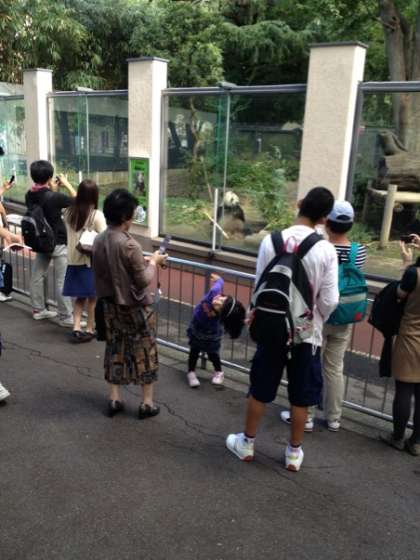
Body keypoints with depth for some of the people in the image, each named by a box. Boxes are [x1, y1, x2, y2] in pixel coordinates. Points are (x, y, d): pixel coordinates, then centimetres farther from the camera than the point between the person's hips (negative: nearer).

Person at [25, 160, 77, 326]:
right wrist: (66, 184, -1)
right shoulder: (54, 197, -24)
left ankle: (38, 309, 28)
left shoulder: (29, 195, -2)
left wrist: (52, 190, 10)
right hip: (58, 243, -8)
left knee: (38, 275, 16)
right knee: (62, 281, -2)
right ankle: (66, 317, 4)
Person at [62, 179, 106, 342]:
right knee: (93, 298, 10)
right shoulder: (96, 215, -15)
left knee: (80, 297, 15)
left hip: (73, 260, 5)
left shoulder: (68, 212, 1)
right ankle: (90, 329, 18)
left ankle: (76, 328, 7)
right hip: (91, 261, -4)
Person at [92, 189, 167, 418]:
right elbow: (143, 280, -20)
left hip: (110, 305, 7)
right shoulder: (129, 245, -24)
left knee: (114, 350, 17)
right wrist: (153, 262, -1)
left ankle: (114, 399, 25)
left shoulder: (99, 240, -2)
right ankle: (147, 403, 18)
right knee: (144, 352, 8)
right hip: (134, 307, -6)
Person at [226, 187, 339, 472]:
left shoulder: (271, 241, -10)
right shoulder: (326, 250, -12)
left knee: (260, 390, 16)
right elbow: (329, 301, -10)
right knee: (301, 396, 14)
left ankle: (247, 443, 31)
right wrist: (317, 321, 10)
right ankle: (294, 452, 28)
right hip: (307, 333, -1)